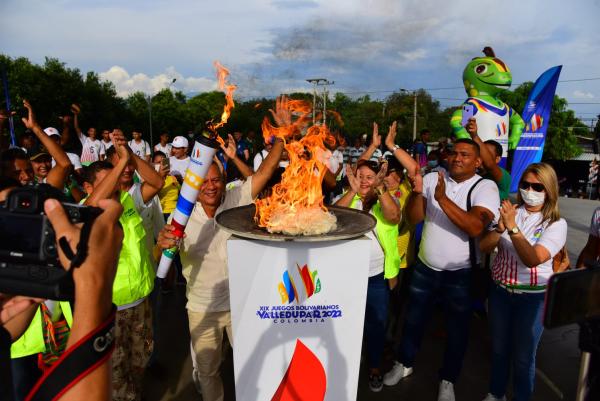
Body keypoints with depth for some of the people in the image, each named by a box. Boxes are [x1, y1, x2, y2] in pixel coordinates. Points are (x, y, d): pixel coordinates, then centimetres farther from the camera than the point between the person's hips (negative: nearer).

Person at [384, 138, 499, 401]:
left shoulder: (485, 187, -12)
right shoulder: (432, 178, -4)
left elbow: (476, 228, -28)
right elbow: (414, 219, -10)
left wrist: (443, 199, -35)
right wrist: (416, 193, -28)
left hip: (461, 273, -2)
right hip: (425, 267, 3)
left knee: (457, 330, 16)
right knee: (413, 320, 19)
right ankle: (404, 364, 44)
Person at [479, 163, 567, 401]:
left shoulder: (556, 224, -9)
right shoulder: (509, 211, -2)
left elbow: (533, 259, -24)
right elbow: (484, 247, -7)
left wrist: (512, 227, -31)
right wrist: (500, 227, -23)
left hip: (532, 297, -3)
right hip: (500, 291, 3)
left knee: (523, 356, 12)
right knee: (499, 349, 18)